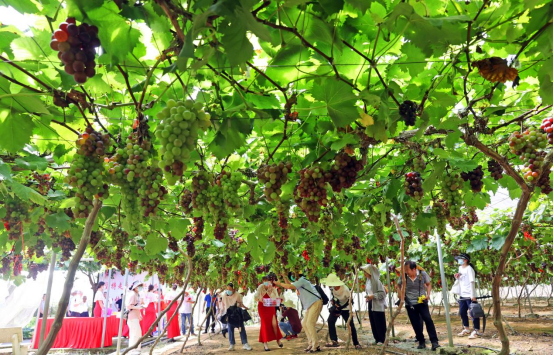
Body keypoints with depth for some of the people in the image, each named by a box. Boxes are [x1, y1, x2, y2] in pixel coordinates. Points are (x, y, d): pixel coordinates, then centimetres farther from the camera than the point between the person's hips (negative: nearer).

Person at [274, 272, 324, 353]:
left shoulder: (301, 280, -11)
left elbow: (289, 287, -20)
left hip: (316, 302, -10)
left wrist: (279, 283, -9)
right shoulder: (300, 281, 18)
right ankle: (311, 344, 11)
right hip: (310, 305, 10)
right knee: (304, 323, 8)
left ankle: (316, 346, -10)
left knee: (310, 323, -14)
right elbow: (290, 285, 26)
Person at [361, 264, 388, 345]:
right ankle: (377, 339, 22)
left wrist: (373, 296, -21)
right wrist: (368, 297, 2)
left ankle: (382, 340, 12)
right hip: (370, 304, 8)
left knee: (379, 323, 1)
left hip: (377, 305, -8)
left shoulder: (376, 281, -16)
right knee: (373, 323, 12)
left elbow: (382, 293, -16)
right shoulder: (368, 280, 8)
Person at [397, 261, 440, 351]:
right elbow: (398, 286, 9)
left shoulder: (422, 274, -11)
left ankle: (434, 342, -7)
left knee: (428, 320, -15)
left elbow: (428, 284, 5)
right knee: (416, 324, 5)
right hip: (410, 304, 1)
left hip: (422, 302, -1)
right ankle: (421, 342, 21)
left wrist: (428, 294, -9)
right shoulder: (403, 276, -9)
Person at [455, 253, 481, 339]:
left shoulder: (469, 269, -13)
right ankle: (466, 329, 30)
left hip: (470, 295, -9)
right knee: (462, 312, 15)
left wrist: (472, 295, -24)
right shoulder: (460, 268, 12)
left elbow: (472, 281, -19)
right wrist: (457, 277, 1)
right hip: (462, 295, 9)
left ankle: (476, 331, 8)